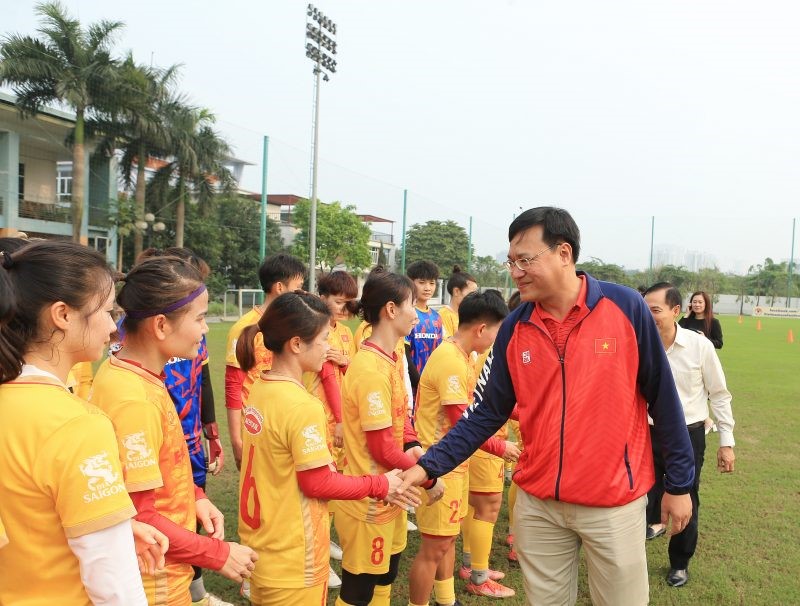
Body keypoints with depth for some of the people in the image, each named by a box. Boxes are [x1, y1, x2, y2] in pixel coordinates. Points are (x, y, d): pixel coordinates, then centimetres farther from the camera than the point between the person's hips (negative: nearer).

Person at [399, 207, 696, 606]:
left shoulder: (625, 307, -10)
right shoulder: (514, 328, -2)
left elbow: (662, 398, -4)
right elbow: (487, 412, 1)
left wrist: (679, 483, 1)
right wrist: (430, 465, -8)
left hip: (613, 504, -2)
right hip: (537, 505, 3)